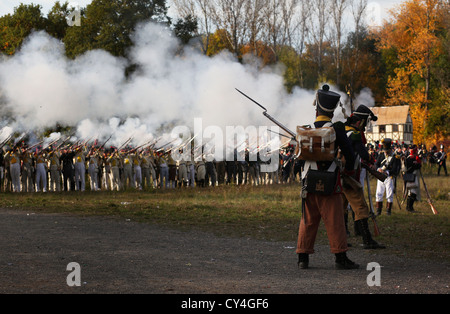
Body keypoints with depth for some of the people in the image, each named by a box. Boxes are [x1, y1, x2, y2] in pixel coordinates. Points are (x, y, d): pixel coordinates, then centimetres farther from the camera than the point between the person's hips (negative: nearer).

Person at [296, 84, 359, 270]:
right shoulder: (336, 129, -8)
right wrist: (349, 169, 14)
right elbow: (348, 151, -5)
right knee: (334, 221, -1)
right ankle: (341, 258, 0)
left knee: (308, 220, 11)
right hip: (329, 183, -4)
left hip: (309, 182, 4)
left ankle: (303, 257, 12)